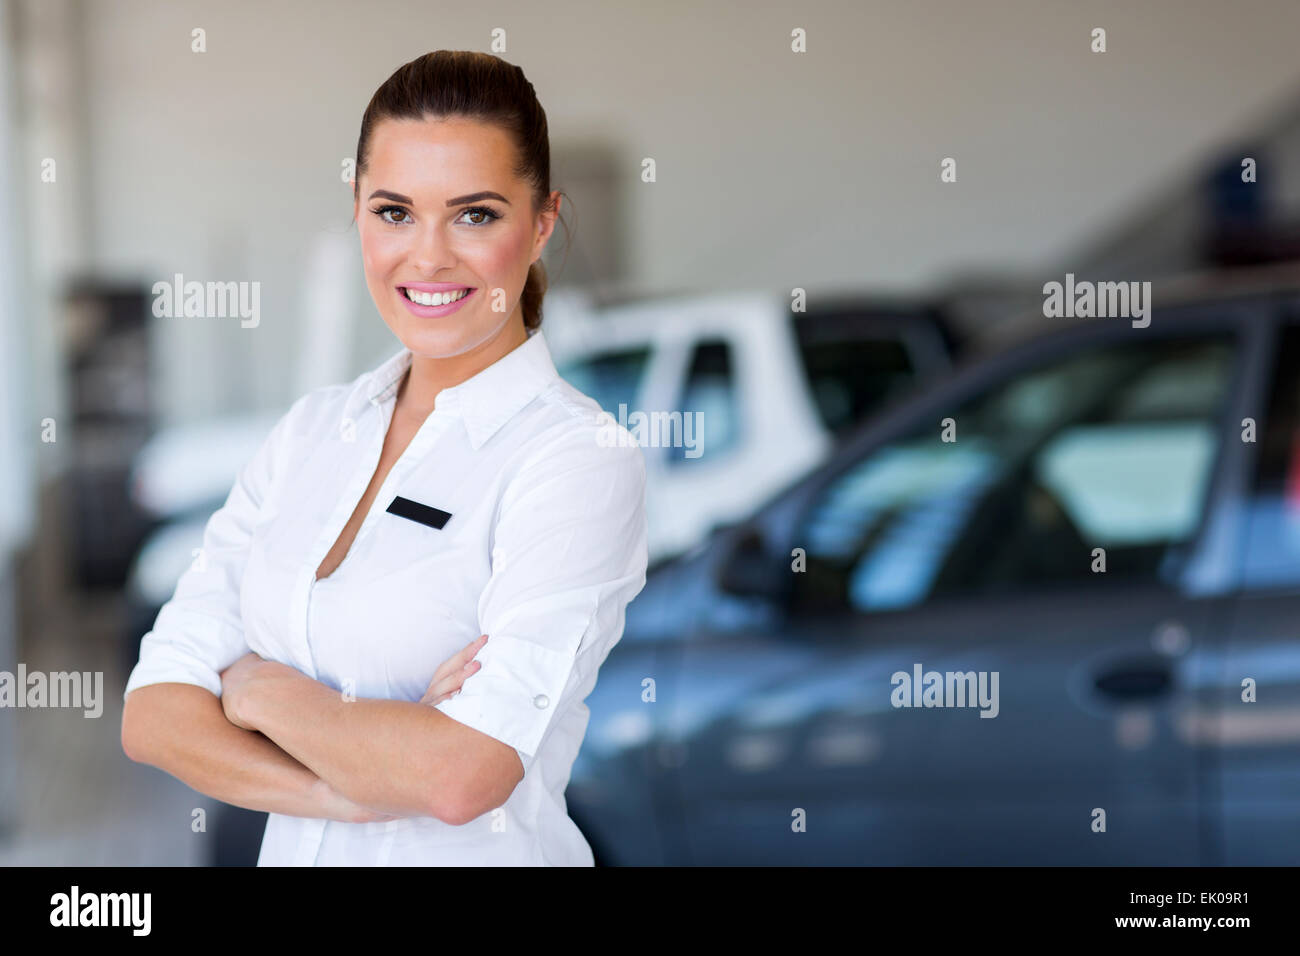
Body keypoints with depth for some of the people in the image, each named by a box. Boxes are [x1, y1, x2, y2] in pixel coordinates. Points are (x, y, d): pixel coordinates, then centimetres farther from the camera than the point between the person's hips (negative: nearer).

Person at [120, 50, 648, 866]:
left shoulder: (583, 460, -17)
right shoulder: (312, 427, 1)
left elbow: (463, 775, -26)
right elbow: (155, 712, -5)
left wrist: (265, 691, -11)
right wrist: (353, 791, -21)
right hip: (290, 850, 5)